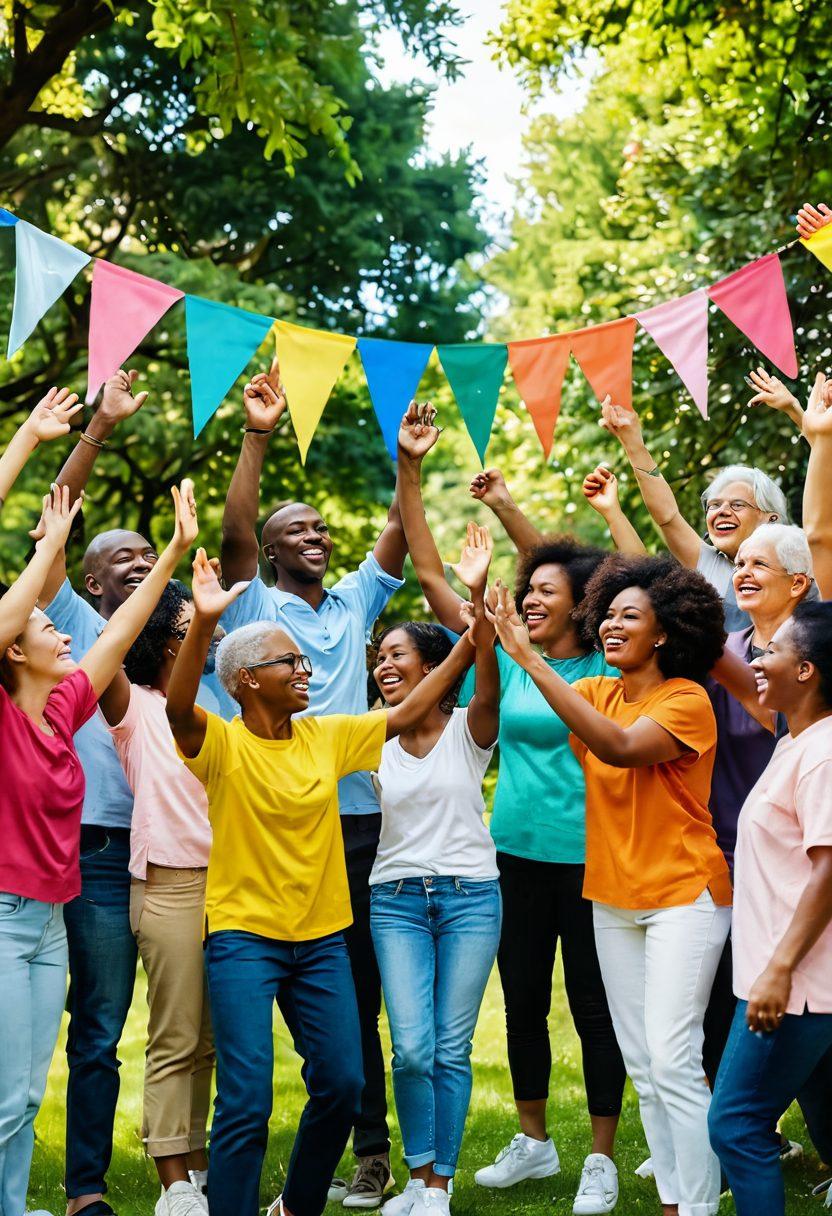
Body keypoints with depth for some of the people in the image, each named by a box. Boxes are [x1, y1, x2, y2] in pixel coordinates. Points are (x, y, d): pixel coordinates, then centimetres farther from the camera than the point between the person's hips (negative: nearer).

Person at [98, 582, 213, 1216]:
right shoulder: (134, 707, -2)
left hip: (222, 885, 6)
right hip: (169, 886, -6)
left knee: (206, 1041, 10)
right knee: (175, 1042, -5)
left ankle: (196, 1163, 19)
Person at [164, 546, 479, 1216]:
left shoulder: (327, 736, 5)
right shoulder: (221, 742, -10)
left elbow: (407, 713, 8)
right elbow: (178, 708, -30)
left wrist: (473, 633, 2)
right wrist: (204, 623, -45)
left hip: (321, 938, 5)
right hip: (243, 936, -5)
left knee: (342, 1084, 8)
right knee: (247, 1098, -9)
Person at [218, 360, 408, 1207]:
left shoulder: (354, 602, 16)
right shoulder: (254, 606, 4)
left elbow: (401, 538, 7)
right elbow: (233, 535, -11)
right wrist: (256, 438, -19)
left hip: (355, 819, 3)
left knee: (355, 990, 7)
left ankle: (370, 1149, 13)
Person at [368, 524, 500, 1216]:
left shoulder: (468, 730, -3)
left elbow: (488, 674, -21)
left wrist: (475, 597, -37)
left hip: (470, 896, -2)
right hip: (396, 899, 2)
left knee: (451, 1049, 1)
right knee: (412, 1048, -8)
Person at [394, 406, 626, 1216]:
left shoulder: (608, 670, -5)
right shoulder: (508, 660, 3)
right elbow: (429, 576, 2)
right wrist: (408, 469, -5)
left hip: (587, 859, -4)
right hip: (517, 853, 4)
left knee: (593, 1006, 5)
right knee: (522, 1001, 14)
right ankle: (532, 1142, 31)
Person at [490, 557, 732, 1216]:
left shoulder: (687, 699, -12)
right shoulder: (596, 693, 7)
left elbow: (619, 747, -29)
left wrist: (533, 661, -32)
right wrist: (490, 632, -22)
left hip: (684, 895, -6)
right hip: (614, 899, 7)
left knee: (673, 1060, -12)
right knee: (642, 1065, 9)